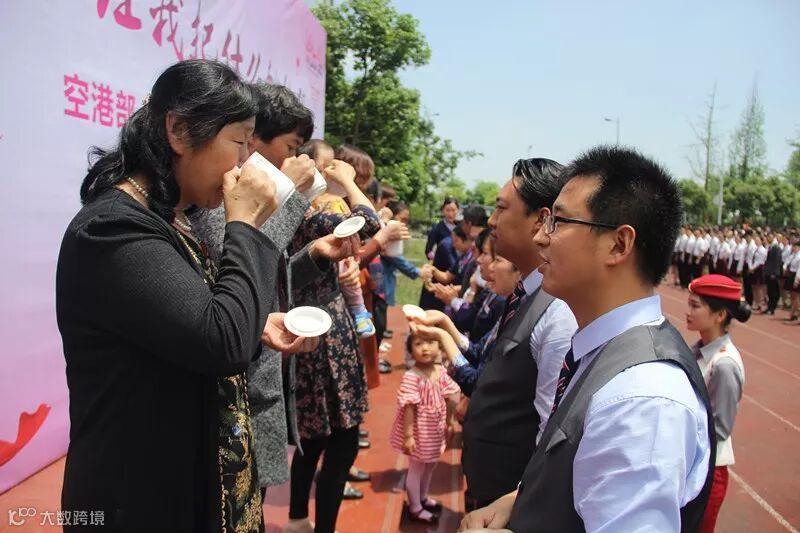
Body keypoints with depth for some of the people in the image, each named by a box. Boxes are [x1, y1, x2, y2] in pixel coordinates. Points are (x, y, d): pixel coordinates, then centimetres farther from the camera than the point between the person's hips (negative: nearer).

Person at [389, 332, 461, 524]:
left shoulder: (441, 372, -6)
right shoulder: (411, 377, -26)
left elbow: (450, 399, 6)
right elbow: (409, 407, -24)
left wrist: (450, 422, 14)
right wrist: (408, 435, -22)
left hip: (436, 429, 7)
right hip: (419, 430, -7)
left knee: (430, 465, 25)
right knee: (416, 468, 12)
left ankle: (423, 497, 49)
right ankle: (415, 508, 32)